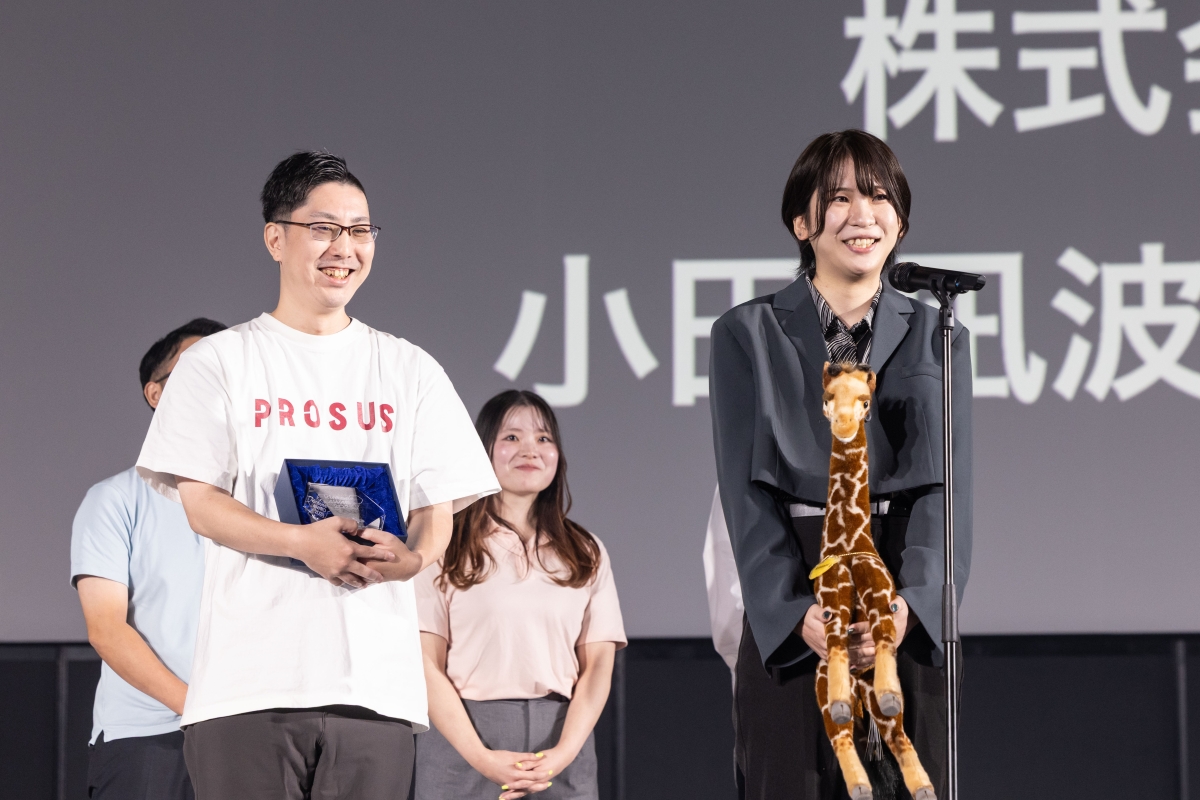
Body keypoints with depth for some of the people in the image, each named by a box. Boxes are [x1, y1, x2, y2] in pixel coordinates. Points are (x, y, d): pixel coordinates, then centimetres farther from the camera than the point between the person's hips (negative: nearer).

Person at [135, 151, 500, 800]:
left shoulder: (410, 370, 17)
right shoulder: (218, 362, 9)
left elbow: (439, 511, 11)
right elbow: (200, 504, -1)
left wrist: (412, 555, -14)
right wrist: (302, 542, -19)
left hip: (376, 680, 2)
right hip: (248, 680, -2)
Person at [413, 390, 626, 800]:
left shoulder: (586, 553, 14)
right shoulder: (445, 548, 4)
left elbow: (597, 667, 7)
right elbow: (427, 665, -3)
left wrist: (563, 753, -9)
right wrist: (481, 758, -13)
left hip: (560, 739, 2)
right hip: (463, 738, -2)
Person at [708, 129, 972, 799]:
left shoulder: (937, 340, 12)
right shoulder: (747, 336, 7)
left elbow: (950, 489, 2)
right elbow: (747, 493, -1)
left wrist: (911, 603, -17)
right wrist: (795, 610, -17)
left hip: (910, 619, 1)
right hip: (792, 622, -1)